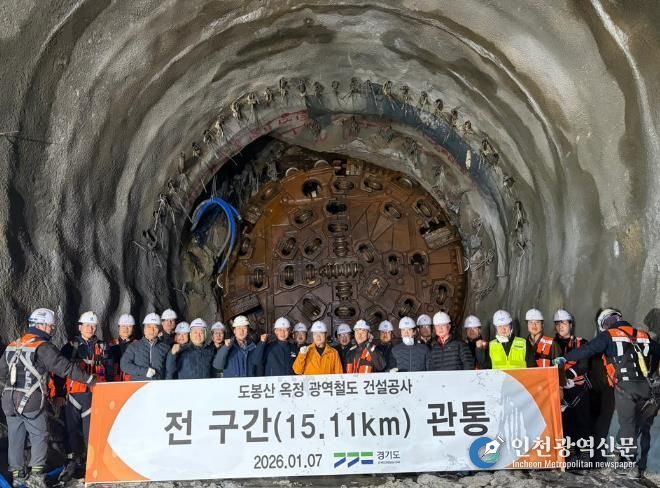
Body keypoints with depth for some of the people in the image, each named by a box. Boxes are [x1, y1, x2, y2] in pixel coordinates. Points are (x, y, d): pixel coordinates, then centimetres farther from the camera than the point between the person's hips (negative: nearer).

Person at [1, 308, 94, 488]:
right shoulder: (42, 347, -12)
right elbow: (65, 367, -14)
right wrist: (89, 379, -7)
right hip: (31, 401, -7)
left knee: (15, 437, 14)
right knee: (39, 436, 4)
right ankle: (36, 473, 1)